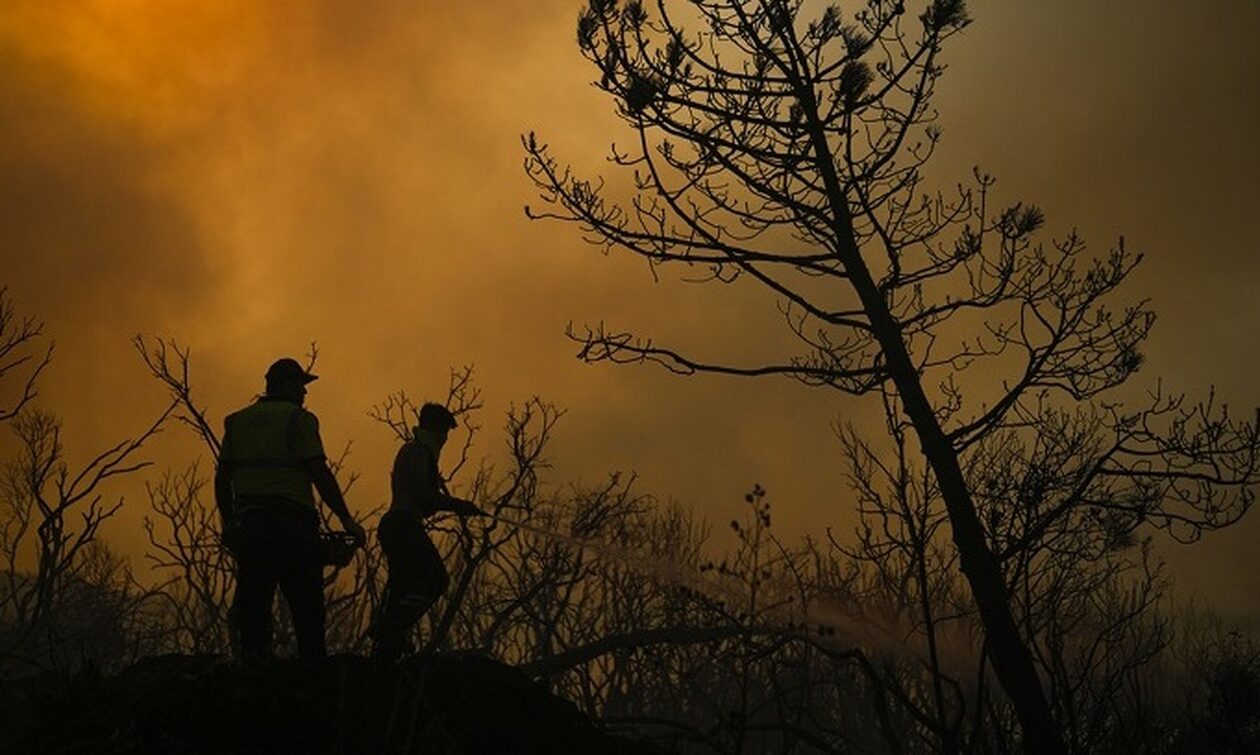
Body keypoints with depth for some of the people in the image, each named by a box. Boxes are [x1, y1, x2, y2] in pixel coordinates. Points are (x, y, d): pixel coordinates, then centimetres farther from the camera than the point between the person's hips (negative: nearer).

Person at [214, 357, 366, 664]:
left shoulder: (237, 422, 14)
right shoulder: (299, 419, -2)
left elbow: (222, 477, 13)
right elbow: (319, 473, -9)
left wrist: (228, 523, 20)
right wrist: (347, 520, -5)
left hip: (249, 523, 5)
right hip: (293, 521, -5)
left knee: (252, 604, 7)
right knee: (306, 605, -1)